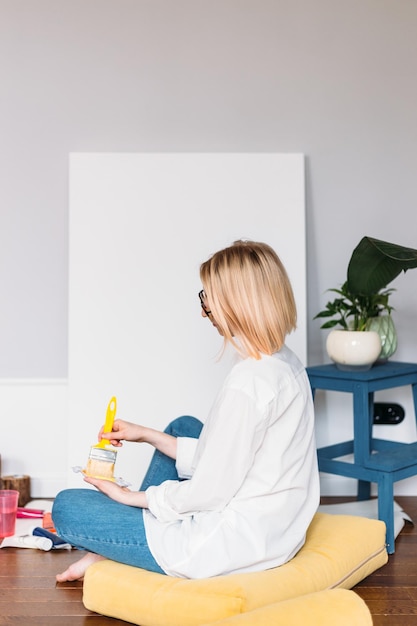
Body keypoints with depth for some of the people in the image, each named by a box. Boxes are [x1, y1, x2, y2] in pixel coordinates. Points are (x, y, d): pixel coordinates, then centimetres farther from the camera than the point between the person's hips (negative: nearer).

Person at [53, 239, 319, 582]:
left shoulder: (248, 380, -26)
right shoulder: (287, 363, 3)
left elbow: (211, 491, -21)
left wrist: (133, 497, -5)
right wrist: (147, 435, 10)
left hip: (231, 546, -9)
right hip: (273, 527, 10)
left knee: (66, 506, -5)